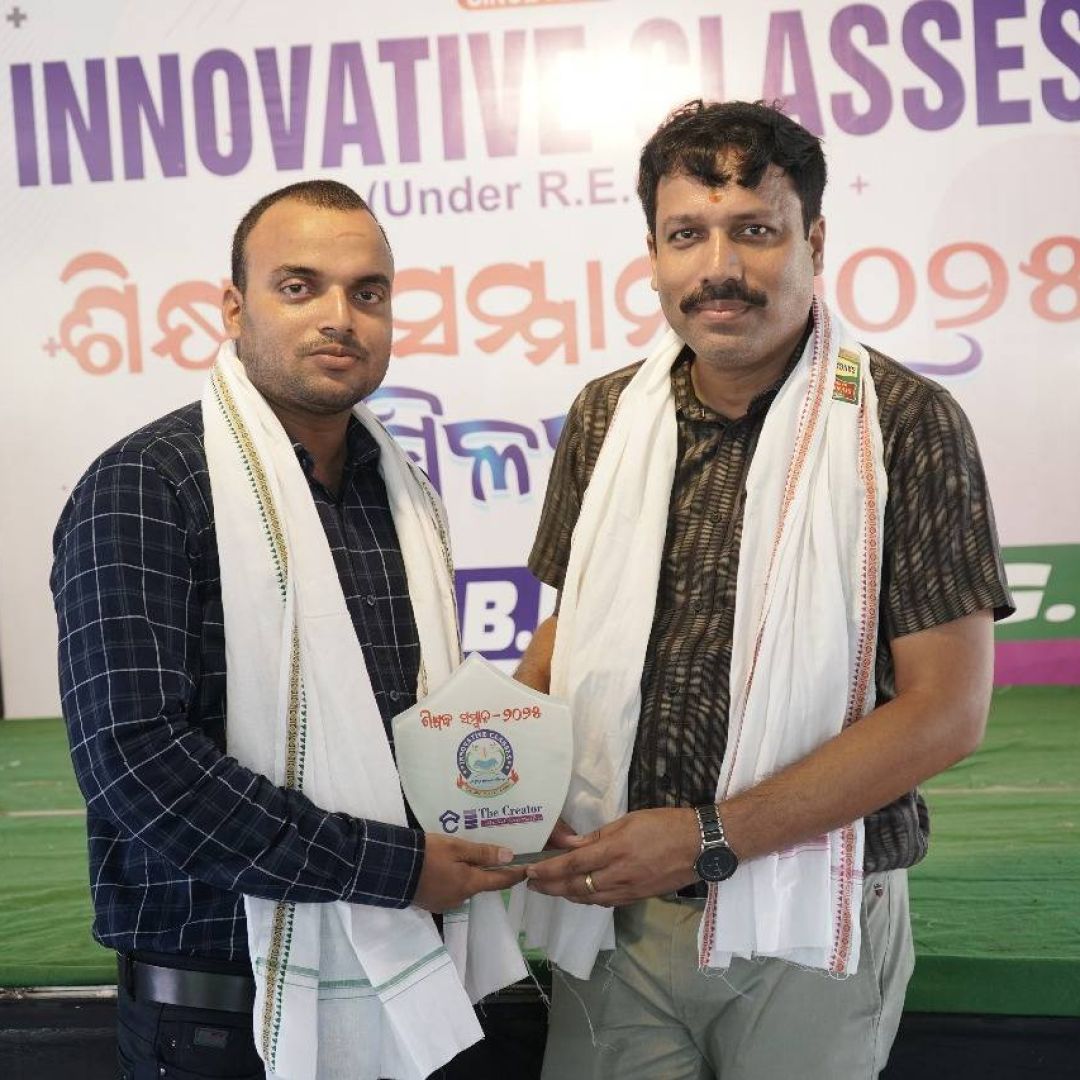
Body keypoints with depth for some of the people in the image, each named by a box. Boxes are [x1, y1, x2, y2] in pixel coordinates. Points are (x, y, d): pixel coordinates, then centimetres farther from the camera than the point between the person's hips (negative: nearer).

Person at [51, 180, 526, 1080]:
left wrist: (475, 845, -1)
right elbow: (134, 757, -21)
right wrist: (394, 868, -19)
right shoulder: (144, 490, -12)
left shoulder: (406, 494, 9)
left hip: (410, 981, 6)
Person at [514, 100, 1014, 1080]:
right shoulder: (607, 417, 3)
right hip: (612, 910, 3)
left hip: (806, 922, -3)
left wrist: (710, 841, -17)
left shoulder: (905, 423, -10)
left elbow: (947, 708, -13)